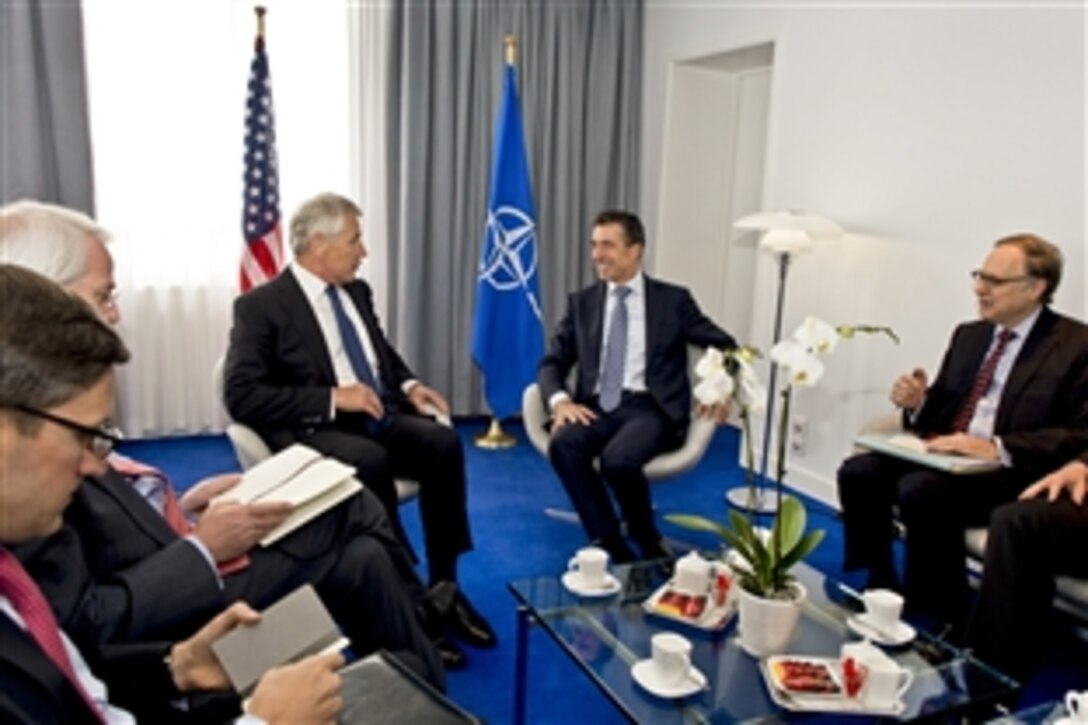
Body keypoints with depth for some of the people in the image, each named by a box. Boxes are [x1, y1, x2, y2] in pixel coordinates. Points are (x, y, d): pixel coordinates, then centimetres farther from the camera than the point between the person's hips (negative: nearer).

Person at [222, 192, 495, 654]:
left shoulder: (357, 292, 15)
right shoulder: (260, 306, -5)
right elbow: (241, 396, -14)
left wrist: (409, 386, 5)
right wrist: (332, 398, -21)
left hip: (380, 418, 6)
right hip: (315, 431, -6)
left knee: (443, 441, -24)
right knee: (370, 462, -36)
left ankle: (443, 586, -13)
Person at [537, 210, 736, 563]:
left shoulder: (672, 300, 8)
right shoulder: (582, 302, 14)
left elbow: (725, 346, 12)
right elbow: (551, 363, 10)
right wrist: (560, 400, -11)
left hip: (650, 409, -3)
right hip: (598, 407, 3)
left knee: (617, 458, -34)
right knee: (562, 444, -30)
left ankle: (648, 542, -4)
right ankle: (612, 546, -18)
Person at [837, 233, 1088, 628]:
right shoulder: (968, 335, 16)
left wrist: (997, 448, -26)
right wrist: (917, 403, -4)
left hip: (1012, 473, -6)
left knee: (921, 489, -32)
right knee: (858, 472, -15)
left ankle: (941, 617, -11)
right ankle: (880, 588, -1)